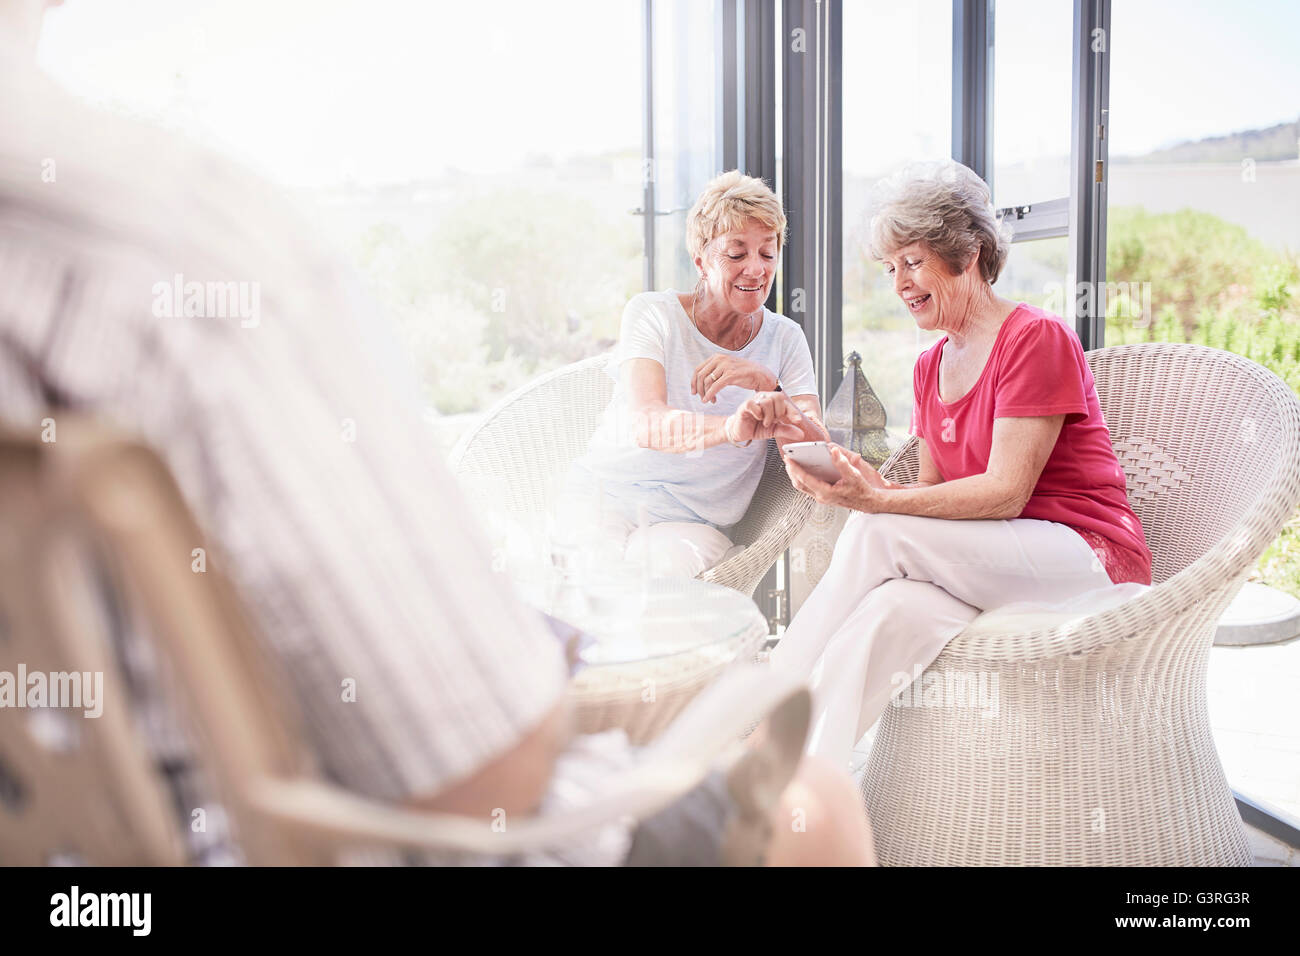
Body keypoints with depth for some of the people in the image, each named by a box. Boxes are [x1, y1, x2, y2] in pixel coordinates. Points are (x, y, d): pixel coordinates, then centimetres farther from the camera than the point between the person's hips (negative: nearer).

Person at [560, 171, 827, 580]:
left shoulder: (785, 339, 6)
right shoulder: (652, 313, -3)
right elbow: (646, 424, -22)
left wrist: (768, 384, -25)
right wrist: (733, 429, -43)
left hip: (692, 522, 2)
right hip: (604, 497, -1)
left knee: (673, 560, -33)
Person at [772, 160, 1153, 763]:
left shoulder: (1037, 339, -7)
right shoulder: (931, 367, 17)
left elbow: (1005, 494, -16)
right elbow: (932, 492, 11)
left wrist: (879, 503, -26)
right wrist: (866, 485, -11)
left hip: (1089, 560, -6)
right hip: (992, 569, 6)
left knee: (878, 532, -27)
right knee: (890, 612, -30)